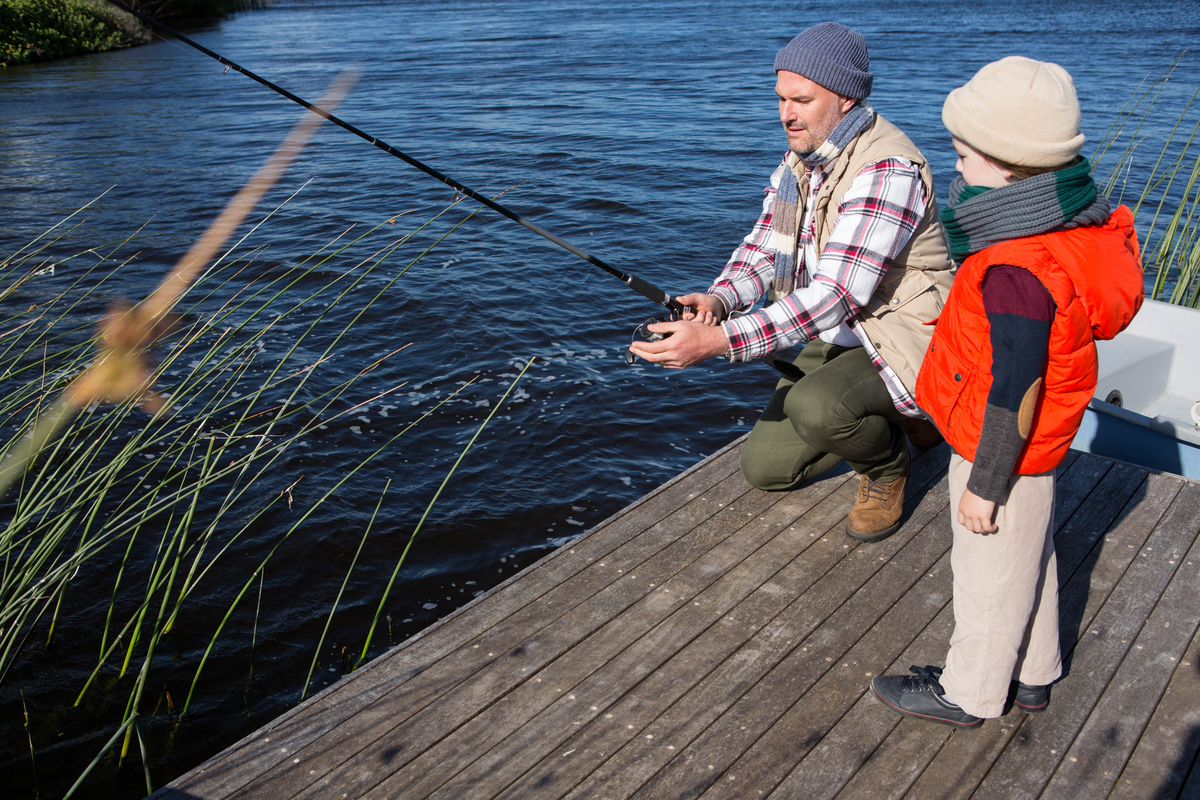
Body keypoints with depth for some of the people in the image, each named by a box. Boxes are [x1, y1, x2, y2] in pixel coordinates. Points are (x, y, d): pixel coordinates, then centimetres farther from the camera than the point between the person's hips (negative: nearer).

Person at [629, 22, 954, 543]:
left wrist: (718, 341, -43)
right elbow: (764, 248, 2)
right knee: (765, 468, 5)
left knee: (813, 406, -37)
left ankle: (888, 462, -2)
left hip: (902, 341, -8)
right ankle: (875, 420, 26)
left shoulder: (888, 169, -27)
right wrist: (716, 300, -22)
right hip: (837, 338, 8)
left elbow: (836, 294, -35)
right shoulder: (799, 160, 2)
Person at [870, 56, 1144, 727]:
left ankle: (970, 693, 31)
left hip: (1003, 447, -10)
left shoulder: (1017, 275, -33)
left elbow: (1014, 391, -27)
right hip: (1039, 442, 10)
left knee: (990, 572, 10)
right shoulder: (1073, 224, -2)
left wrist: (985, 484, -18)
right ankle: (1034, 673, 44)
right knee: (1028, 558, 24)